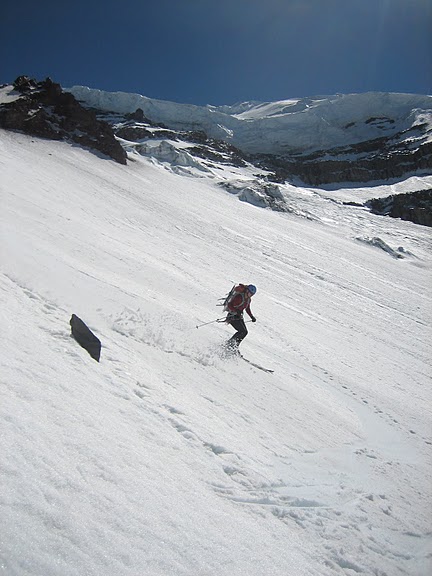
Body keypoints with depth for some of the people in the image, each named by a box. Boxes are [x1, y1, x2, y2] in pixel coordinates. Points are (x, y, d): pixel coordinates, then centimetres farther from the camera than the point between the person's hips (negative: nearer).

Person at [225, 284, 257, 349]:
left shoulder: (248, 299, 7)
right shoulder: (239, 296, -19)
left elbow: (247, 309, 22)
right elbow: (229, 305, -21)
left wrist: (252, 317, 11)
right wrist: (236, 311, -33)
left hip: (239, 317, 8)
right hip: (232, 316, -8)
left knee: (245, 332, -1)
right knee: (242, 331, -17)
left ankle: (235, 346, 8)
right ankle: (229, 344, -9)